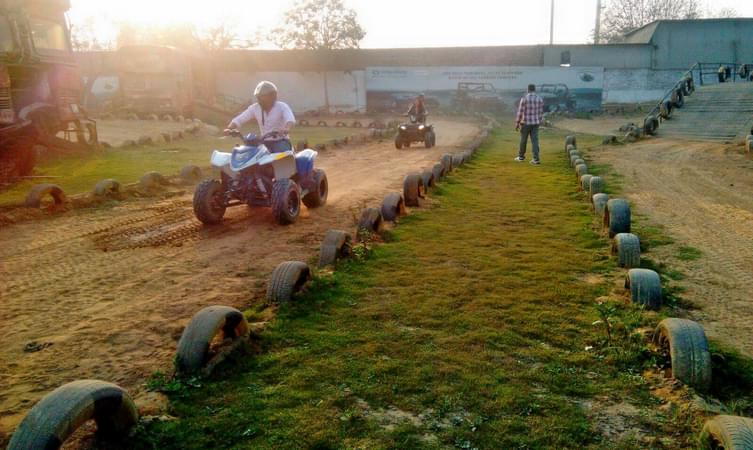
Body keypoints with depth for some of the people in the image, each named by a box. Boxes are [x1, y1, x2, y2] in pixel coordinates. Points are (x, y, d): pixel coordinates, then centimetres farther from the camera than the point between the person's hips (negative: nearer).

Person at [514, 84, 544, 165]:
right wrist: (539, 123, 18)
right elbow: (541, 113, 7)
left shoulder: (524, 99, -13)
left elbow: (520, 112, -13)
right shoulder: (540, 99, 0)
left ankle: (521, 156, 28)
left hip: (525, 123, -3)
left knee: (523, 140, 12)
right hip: (535, 123, 3)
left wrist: (517, 124, -5)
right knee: (535, 141, 3)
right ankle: (536, 159, -5)